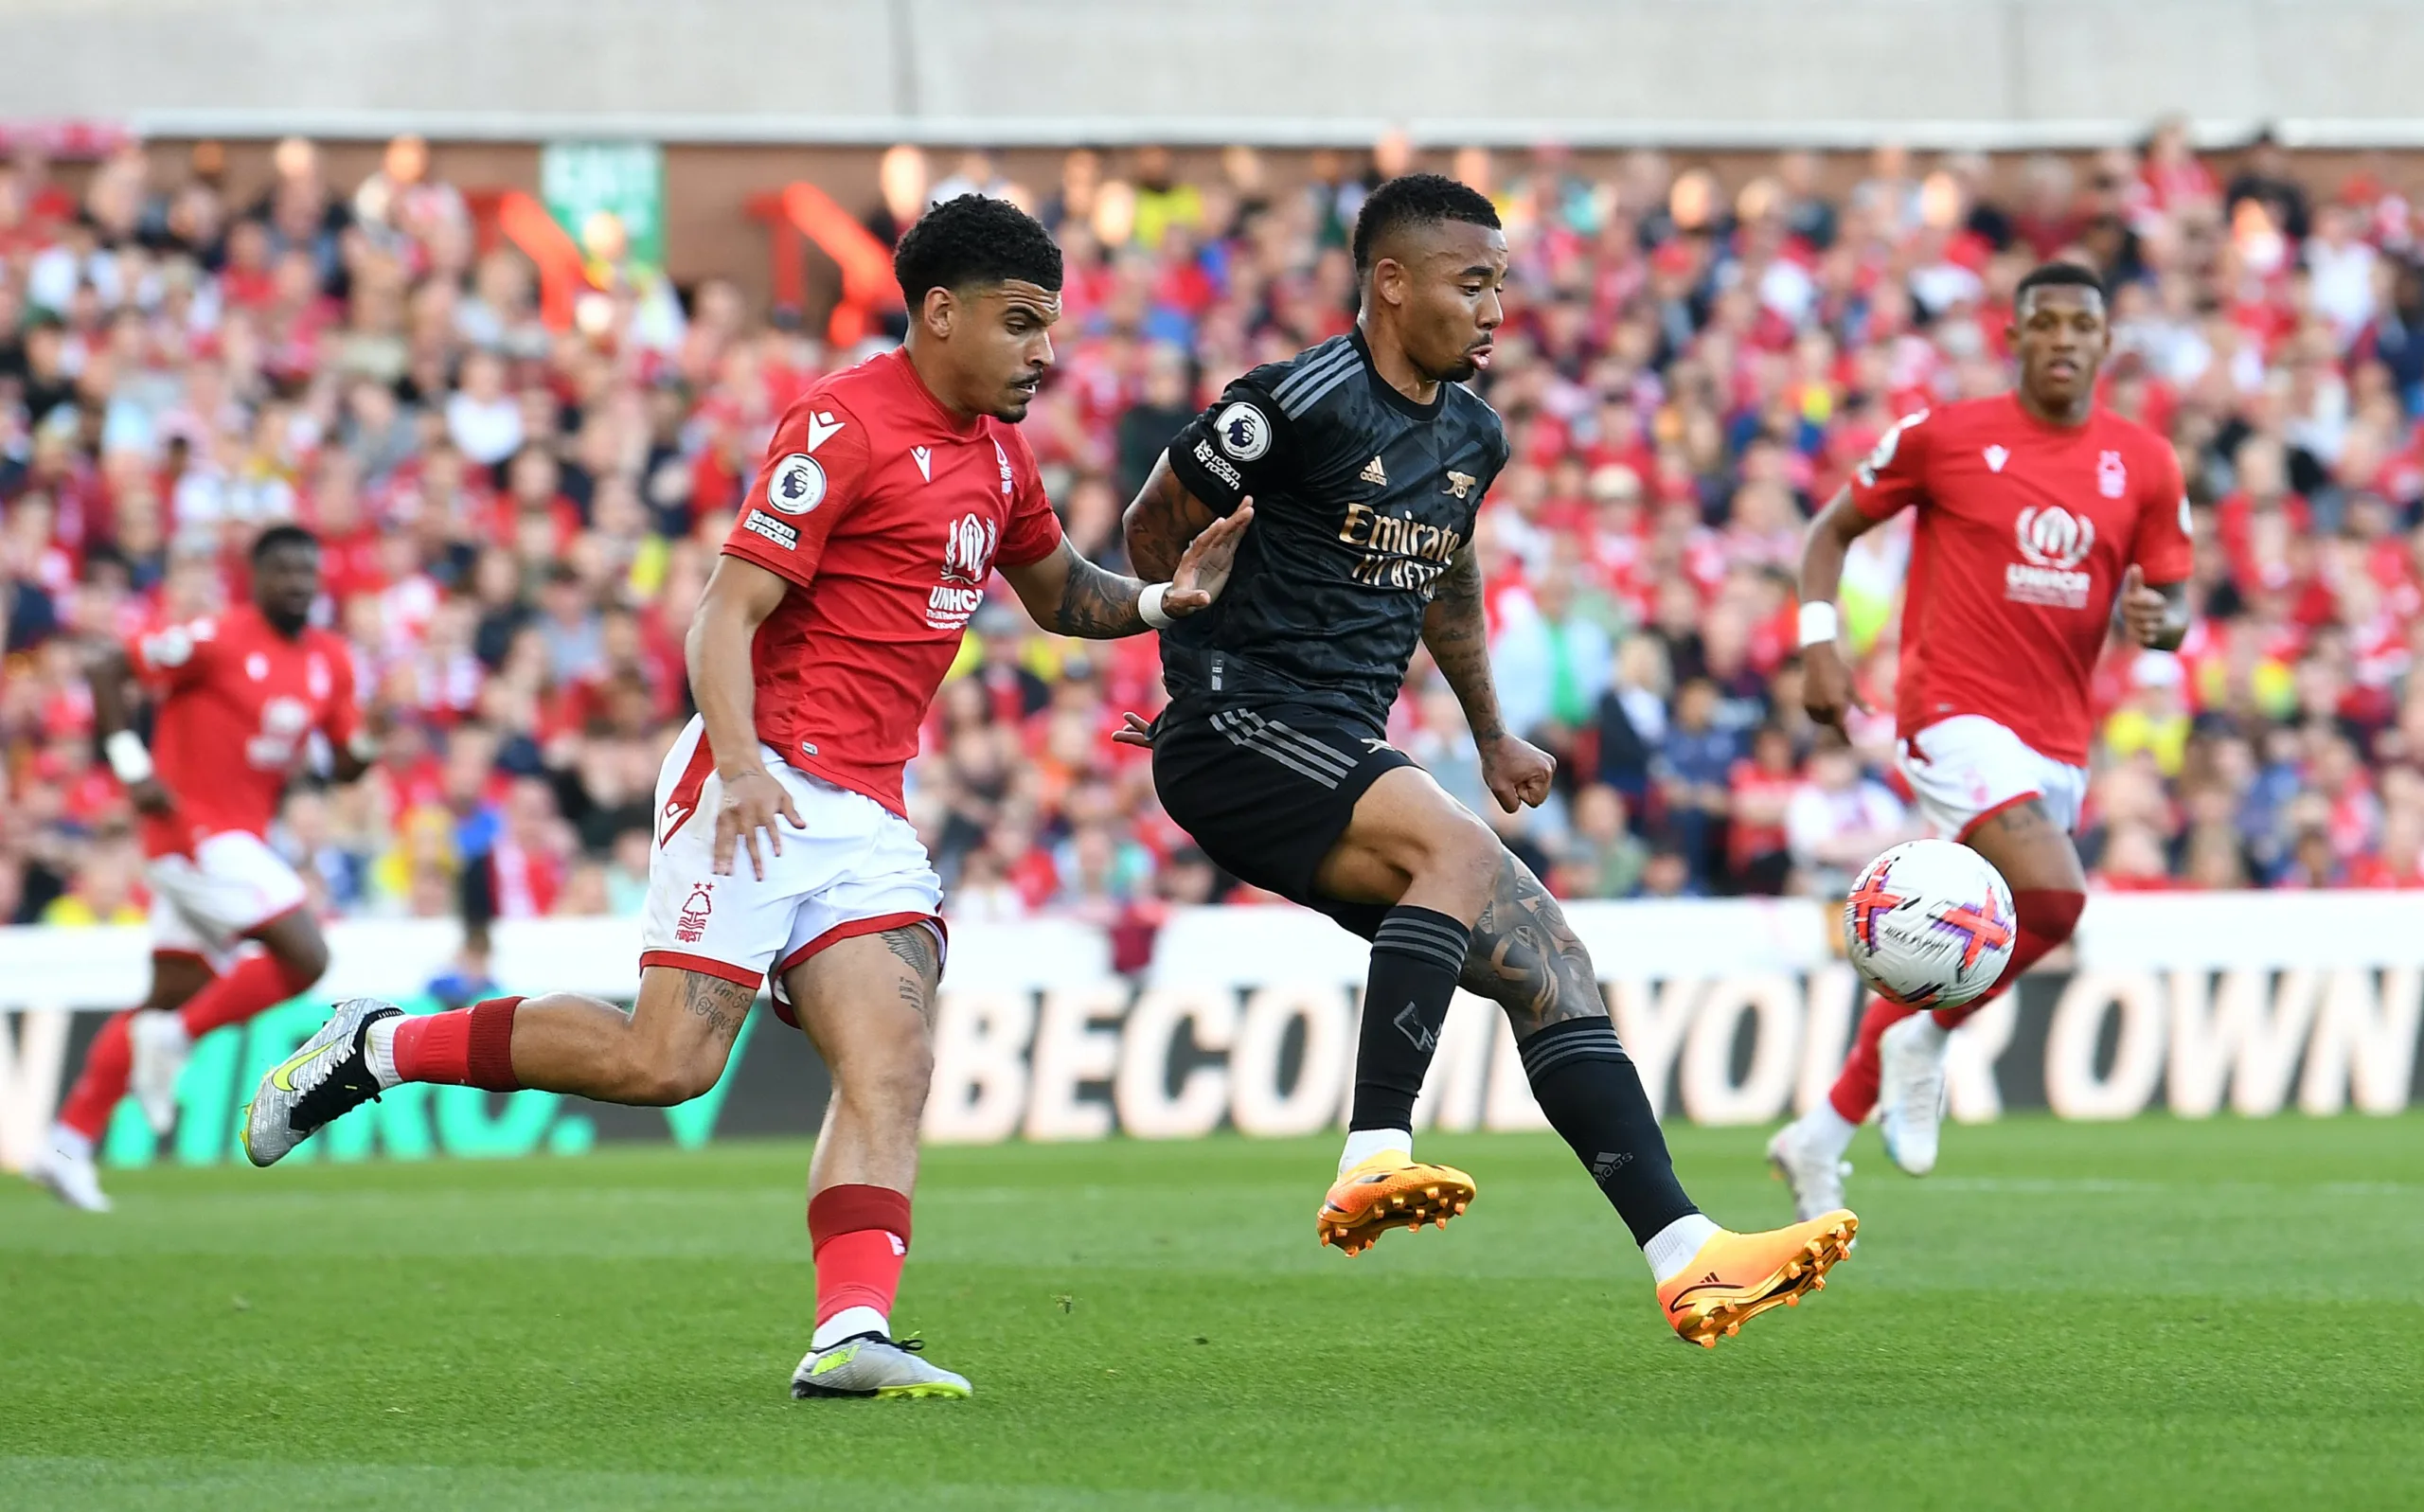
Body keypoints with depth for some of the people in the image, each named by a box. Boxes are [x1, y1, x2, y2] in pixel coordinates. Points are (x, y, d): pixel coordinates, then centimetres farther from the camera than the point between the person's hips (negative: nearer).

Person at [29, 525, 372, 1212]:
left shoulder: (331, 660, 9)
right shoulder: (217, 640, -13)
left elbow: (345, 762, 15)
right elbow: (105, 669, -11)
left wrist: (366, 749, -9)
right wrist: (132, 766, -18)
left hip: (238, 840, 8)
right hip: (195, 827, -8)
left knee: (173, 998, 10)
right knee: (305, 958, -17)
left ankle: (69, 1144, 14)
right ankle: (171, 1042, -5)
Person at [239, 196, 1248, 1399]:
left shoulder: (996, 447, 16)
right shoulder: (845, 426, -11)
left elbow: (1055, 591, 34)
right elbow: (726, 612, -15)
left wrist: (1162, 598, 13)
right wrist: (742, 765, -29)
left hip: (867, 810, 8)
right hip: (767, 787, -8)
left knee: (891, 1062, -12)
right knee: (668, 1061, -14)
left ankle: (850, 1333, -23)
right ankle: (377, 1048, 3)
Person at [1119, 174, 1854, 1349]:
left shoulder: (1471, 436, 15)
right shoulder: (1302, 403, -11)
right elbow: (1155, 525, 0)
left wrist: (1490, 735, 39)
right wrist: (1206, 667, 4)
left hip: (1349, 754, 8)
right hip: (1239, 733, -8)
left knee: (1549, 967, -3)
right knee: (1460, 845, -32)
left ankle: (1687, 1261, -7)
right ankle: (1373, 1162, -37)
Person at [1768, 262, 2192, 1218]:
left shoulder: (2144, 465, 6)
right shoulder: (1944, 435, -3)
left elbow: (2173, 602, 12)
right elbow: (1833, 529, 7)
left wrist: (2156, 620, -12)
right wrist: (1819, 646, -6)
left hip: (2058, 741, 5)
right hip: (1955, 715, -5)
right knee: (2054, 897, -26)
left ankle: (1822, 1136, 25)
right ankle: (1923, 1042, -3)